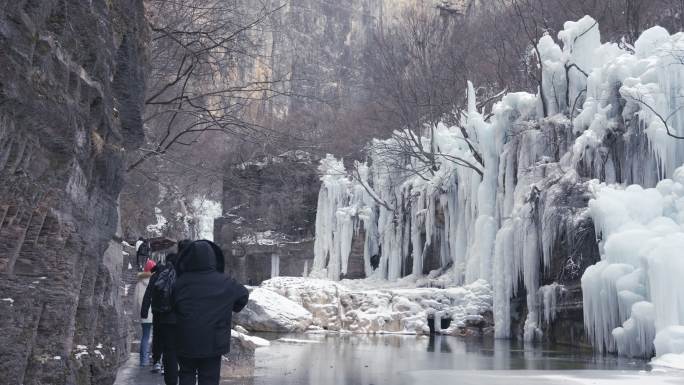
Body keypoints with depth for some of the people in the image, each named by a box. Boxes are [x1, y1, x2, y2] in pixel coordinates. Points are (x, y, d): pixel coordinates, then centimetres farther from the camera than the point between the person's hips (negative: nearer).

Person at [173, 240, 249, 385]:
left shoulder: (180, 282, -9)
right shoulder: (224, 282, -8)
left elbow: (173, 307, 0)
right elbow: (244, 295, 6)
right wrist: (231, 308, 21)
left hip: (186, 342, 1)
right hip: (213, 343, -1)